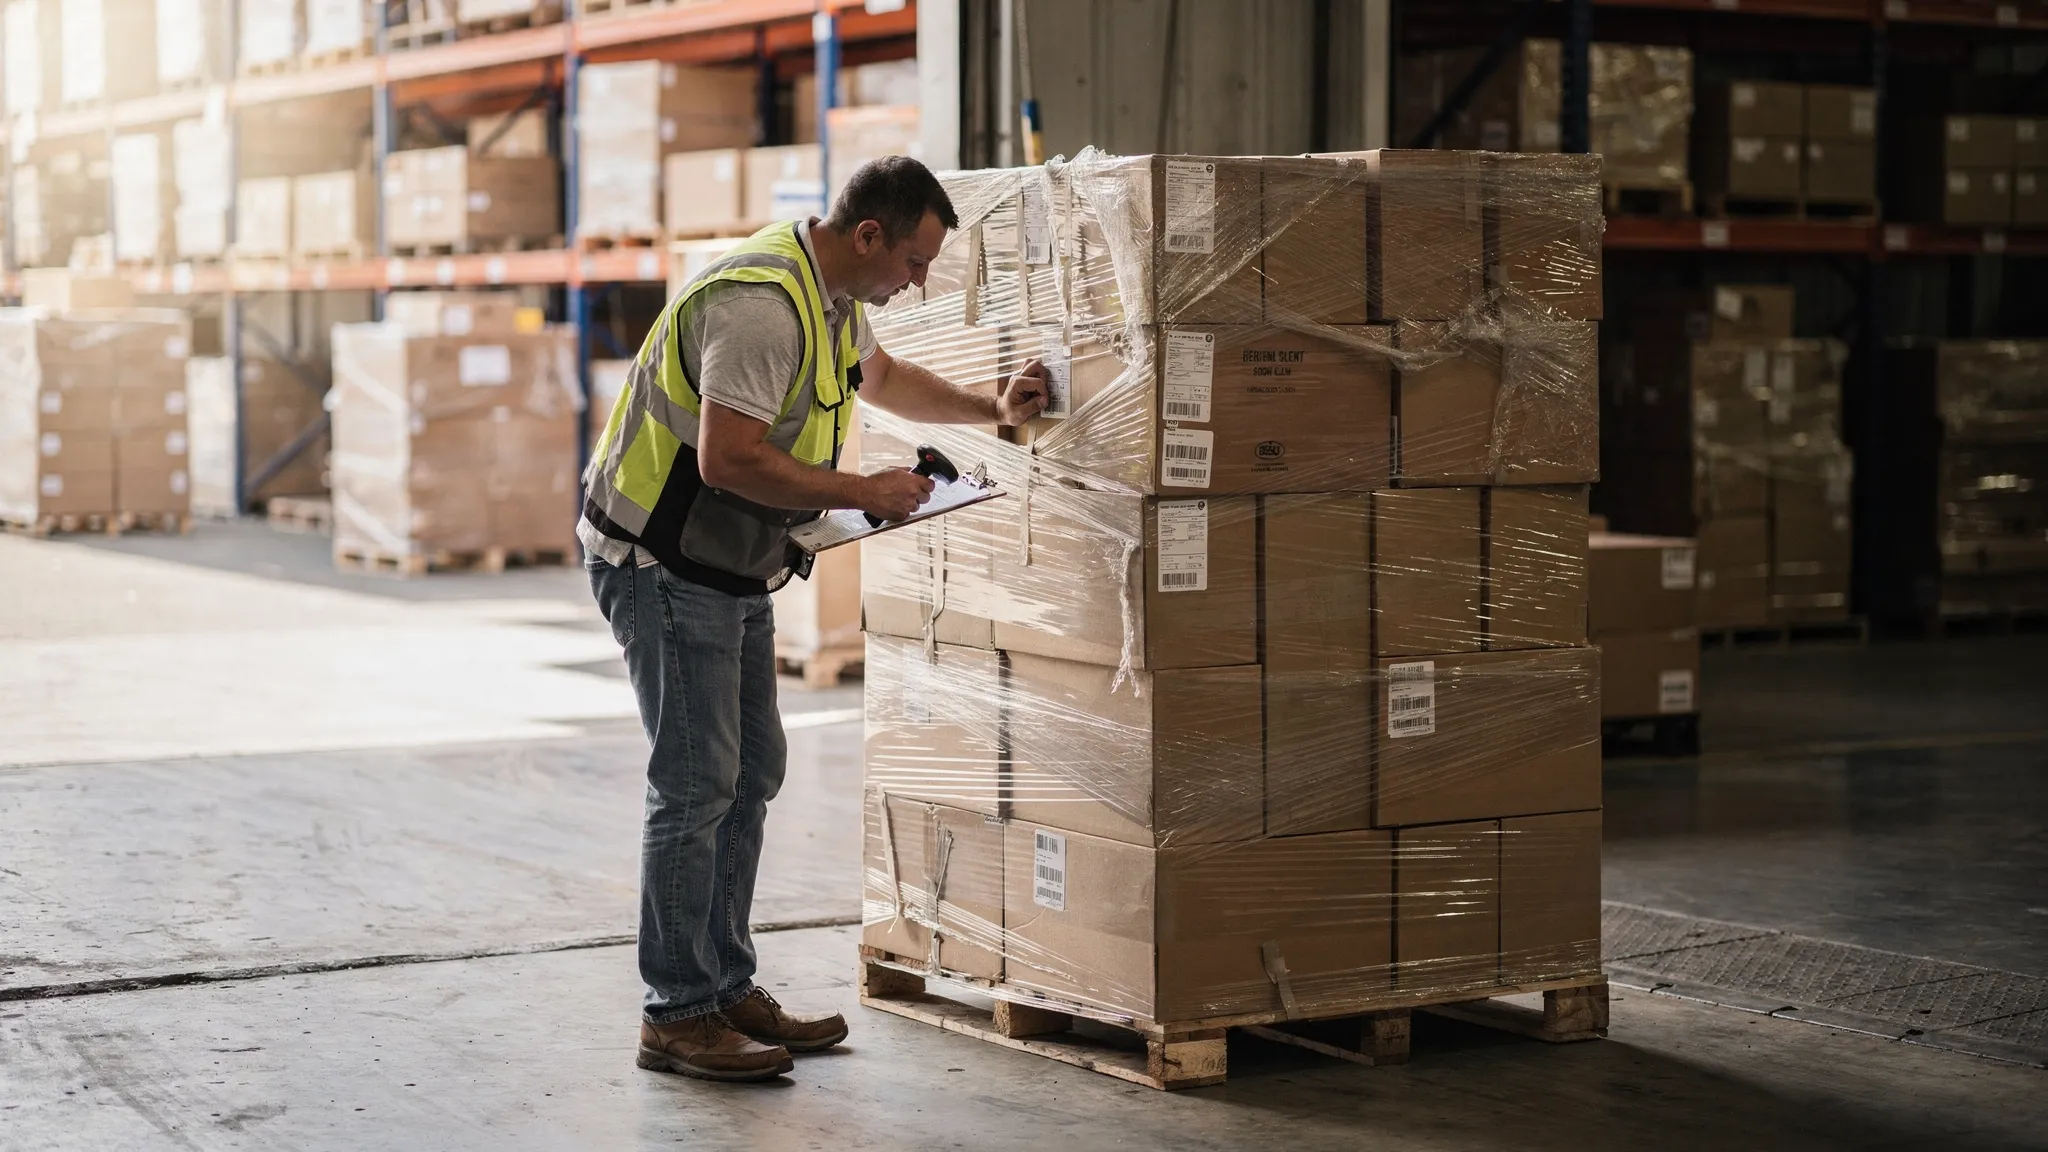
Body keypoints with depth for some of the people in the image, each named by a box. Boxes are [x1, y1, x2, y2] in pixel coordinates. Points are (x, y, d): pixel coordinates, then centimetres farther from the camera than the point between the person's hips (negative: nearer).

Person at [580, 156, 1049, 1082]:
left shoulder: (831, 294, 9)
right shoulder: (762, 302, -25)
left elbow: (880, 378, 30)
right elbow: (728, 458, -31)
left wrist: (992, 408, 20)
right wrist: (865, 493, -22)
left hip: (731, 570, 11)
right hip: (662, 562, -11)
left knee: (750, 771, 13)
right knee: (697, 783, -8)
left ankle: (726, 990, 21)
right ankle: (677, 1015, -1)